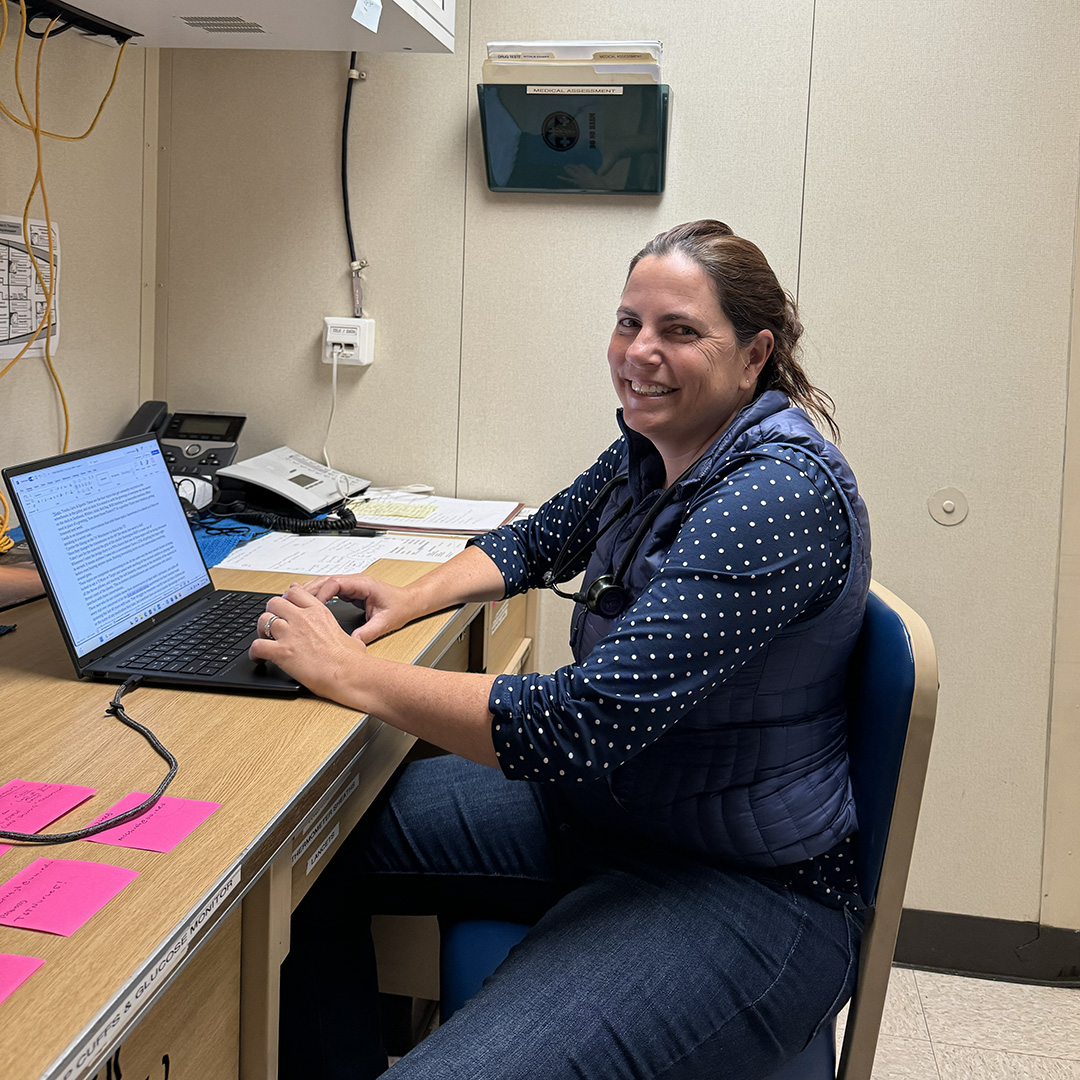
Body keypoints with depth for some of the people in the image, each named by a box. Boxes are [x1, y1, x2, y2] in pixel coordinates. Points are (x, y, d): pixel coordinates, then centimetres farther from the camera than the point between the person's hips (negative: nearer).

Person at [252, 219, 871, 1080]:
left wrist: (351, 673, -23)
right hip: (592, 805, 9)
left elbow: (584, 725, -32)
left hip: (743, 890, -9)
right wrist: (411, 600, 1)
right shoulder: (653, 448, 3)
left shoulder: (778, 492, -26)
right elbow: (538, 542, 22)